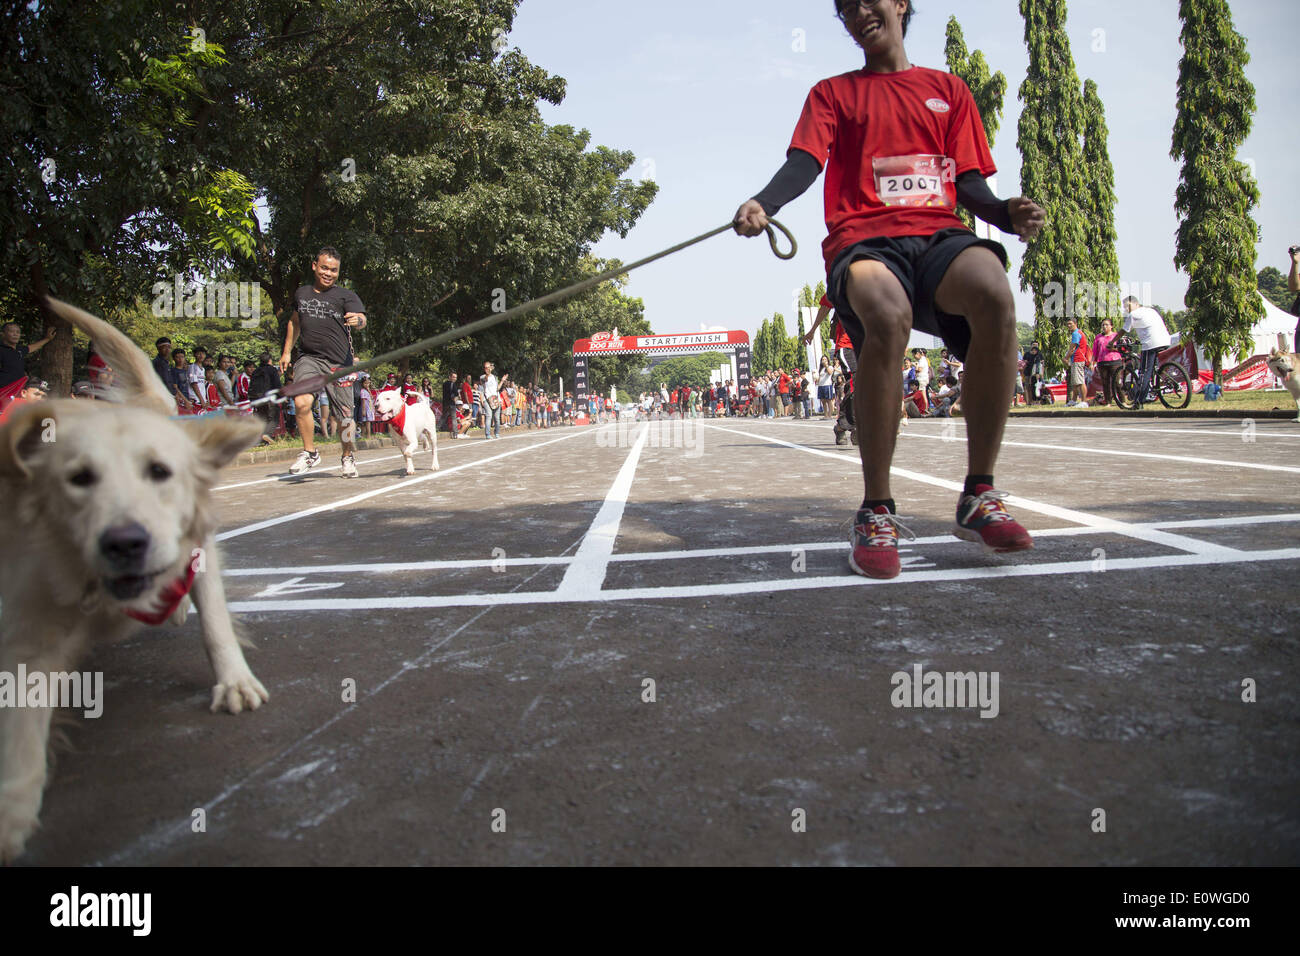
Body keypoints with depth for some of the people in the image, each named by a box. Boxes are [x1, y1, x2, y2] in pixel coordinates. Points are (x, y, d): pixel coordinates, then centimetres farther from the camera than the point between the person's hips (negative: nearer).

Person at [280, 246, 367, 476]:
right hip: (309, 358, 2)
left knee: (345, 417, 1)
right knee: (301, 402, -22)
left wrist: (358, 321, -40)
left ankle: (348, 457, 26)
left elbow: (361, 320, -17)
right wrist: (287, 351, 27)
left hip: (339, 362, -2)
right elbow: (294, 322, 30)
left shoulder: (346, 295, 1)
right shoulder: (302, 293, 14)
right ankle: (310, 453, -5)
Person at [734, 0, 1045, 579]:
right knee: (887, 318, -39)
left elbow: (969, 186, 18)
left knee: (994, 296, -35)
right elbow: (804, 162, 3)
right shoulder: (833, 93, 22)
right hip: (864, 239, -2)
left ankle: (979, 497, -23)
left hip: (939, 234, 2)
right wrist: (762, 205, -19)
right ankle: (877, 511, -25)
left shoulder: (948, 90, 26)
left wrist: (1008, 214, -5)